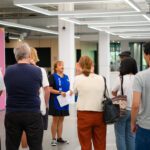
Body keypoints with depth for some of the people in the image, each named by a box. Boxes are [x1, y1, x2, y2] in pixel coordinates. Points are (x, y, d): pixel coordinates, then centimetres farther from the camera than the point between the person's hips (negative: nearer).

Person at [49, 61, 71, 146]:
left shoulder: (66, 77, 11)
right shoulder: (52, 76, -8)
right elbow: (50, 89, -13)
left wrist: (70, 92, -2)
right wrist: (60, 92, -22)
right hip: (56, 102, -6)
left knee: (61, 120, 11)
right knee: (55, 120, 0)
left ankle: (59, 137, 20)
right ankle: (54, 139, 8)